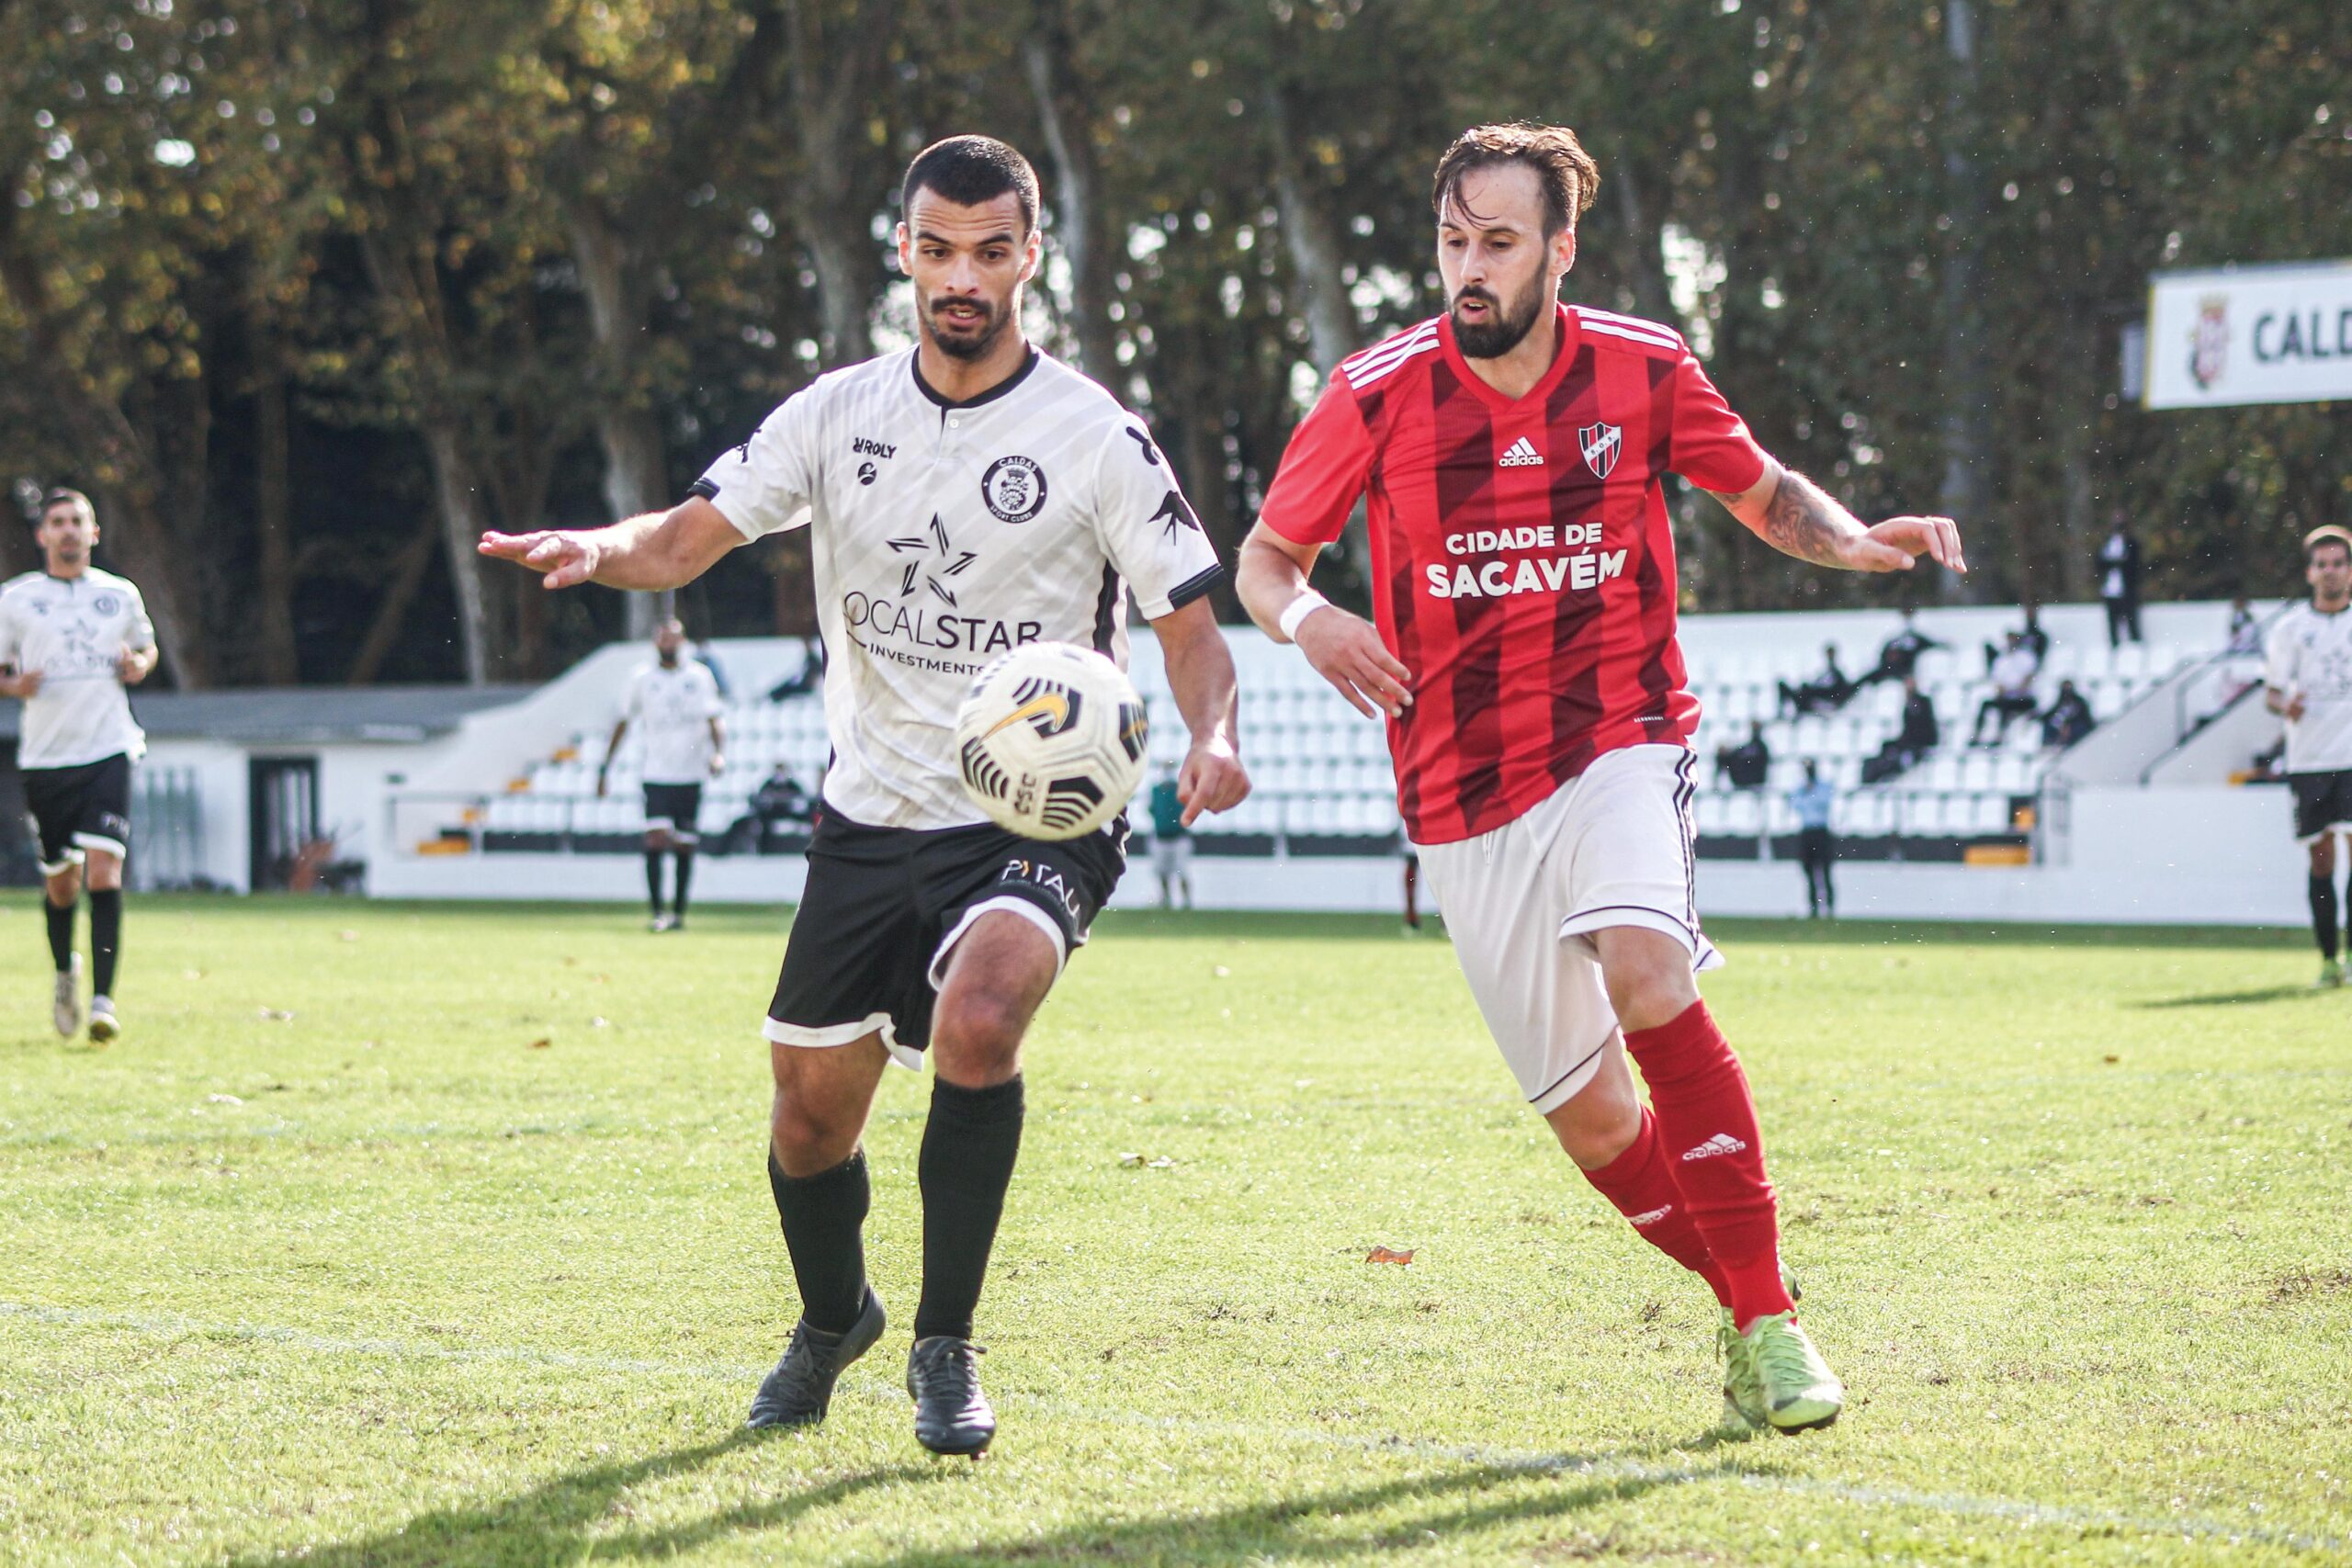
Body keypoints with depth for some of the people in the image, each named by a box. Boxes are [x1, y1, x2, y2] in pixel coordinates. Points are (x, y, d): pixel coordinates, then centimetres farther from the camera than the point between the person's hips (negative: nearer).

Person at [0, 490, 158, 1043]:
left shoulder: (120, 594, 8)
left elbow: (146, 645, 25)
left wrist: (140, 664, 2)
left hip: (108, 750, -1)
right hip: (45, 757, 1)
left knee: (103, 869, -16)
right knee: (60, 881, 9)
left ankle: (102, 999, -18)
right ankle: (65, 973, 37)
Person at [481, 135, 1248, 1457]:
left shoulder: (1095, 435, -7)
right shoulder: (841, 415, 2)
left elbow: (1191, 622, -5)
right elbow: (692, 538, 0)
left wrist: (1212, 738, -25)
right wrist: (597, 550, -23)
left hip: (1041, 819, -4)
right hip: (873, 815, 4)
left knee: (976, 1021, -31)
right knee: (812, 1109, 8)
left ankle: (947, 1344, -14)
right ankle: (833, 1321, 41)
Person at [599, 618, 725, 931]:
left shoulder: (699, 676, 4)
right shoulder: (642, 679, 5)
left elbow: (715, 719, 0)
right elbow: (623, 722, 13)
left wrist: (719, 753, -19)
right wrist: (605, 767, 11)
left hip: (691, 776, 1)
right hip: (656, 775, -1)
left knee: (685, 847, 5)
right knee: (656, 841, -16)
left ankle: (679, 912, 16)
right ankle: (658, 911, -13)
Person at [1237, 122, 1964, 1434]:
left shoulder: (1643, 371, -2)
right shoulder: (1377, 396, -4)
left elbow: (1764, 491, 15)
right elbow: (1269, 554, 7)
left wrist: (1858, 542, -6)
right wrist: (1308, 618, -16)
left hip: (1621, 742, -1)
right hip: (1465, 791, 2)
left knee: (1645, 969, -30)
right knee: (1592, 1121, 1)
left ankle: (1767, 1314, -23)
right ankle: (1749, 1308, 25)